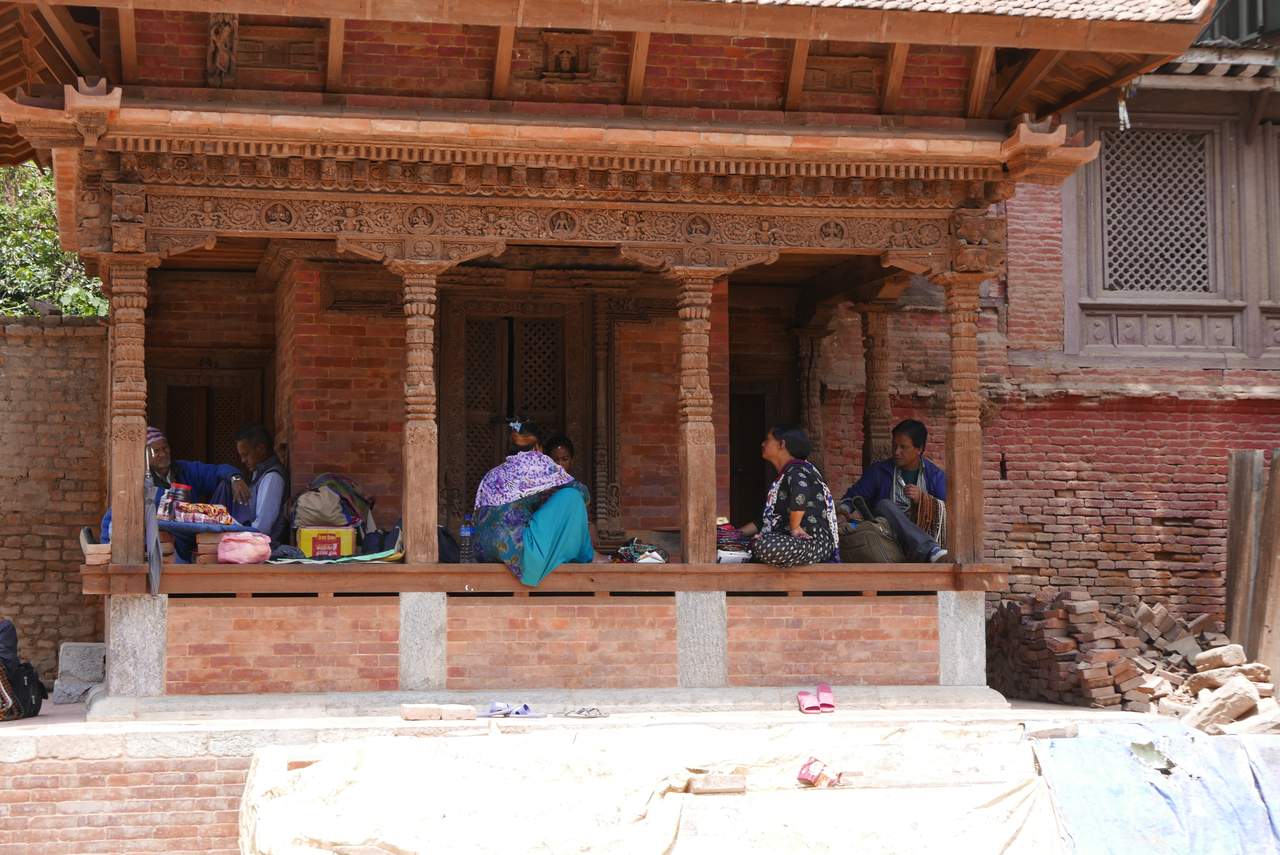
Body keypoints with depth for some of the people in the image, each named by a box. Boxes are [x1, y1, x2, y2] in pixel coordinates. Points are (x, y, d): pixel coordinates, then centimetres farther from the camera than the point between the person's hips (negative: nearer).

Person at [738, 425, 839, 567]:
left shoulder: (797, 470, -8)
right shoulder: (783, 477, 24)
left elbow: (801, 492, -34)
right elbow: (765, 521, 27)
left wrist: (794, 528, -24)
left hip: (815, 542, -10)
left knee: (763, 546, -36)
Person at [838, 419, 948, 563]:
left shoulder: (936, 475, 10)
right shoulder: (879, 471, 12)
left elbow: (947, 509, 0)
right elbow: (854, 495, 12)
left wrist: (922, 498, -15)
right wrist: (844, 508, -10)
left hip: (923, 532, 0)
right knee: (885, 505, -32)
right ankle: (933, 552, -52)